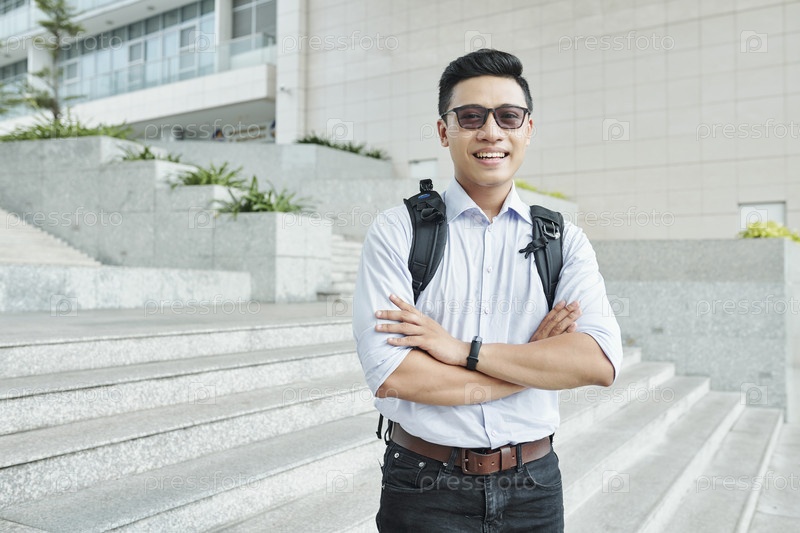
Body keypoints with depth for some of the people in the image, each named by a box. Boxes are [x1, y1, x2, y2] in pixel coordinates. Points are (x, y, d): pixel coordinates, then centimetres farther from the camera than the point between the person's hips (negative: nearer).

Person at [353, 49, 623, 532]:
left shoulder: (565, 241, 1)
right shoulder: (396, 231, -8)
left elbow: (601, 363, -13)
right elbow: (390, 375, -19)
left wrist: (463, 350, -20)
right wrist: (539, 362, -13)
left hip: (534, 489, 3)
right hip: (426, 492, -2)